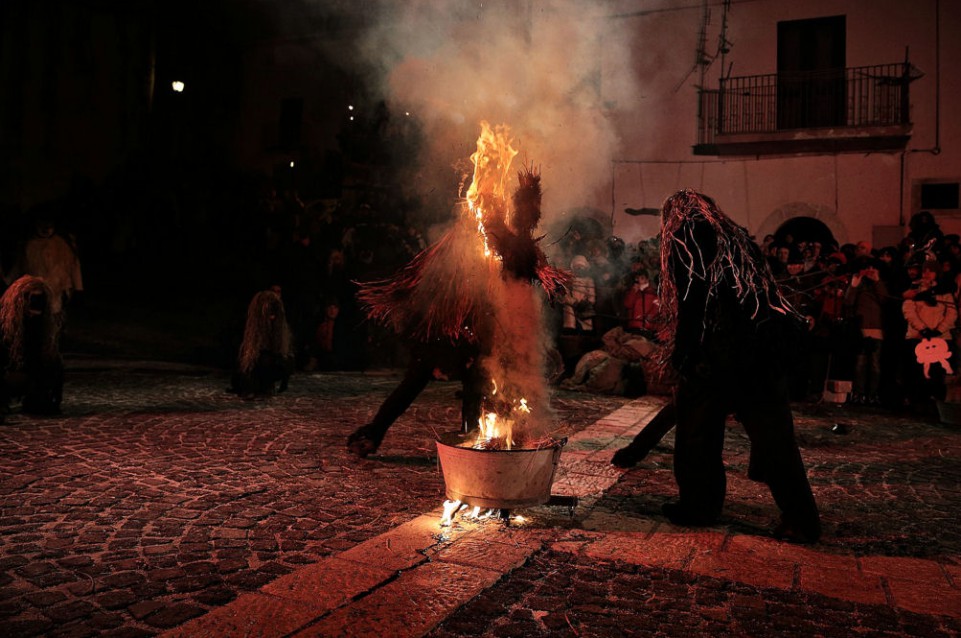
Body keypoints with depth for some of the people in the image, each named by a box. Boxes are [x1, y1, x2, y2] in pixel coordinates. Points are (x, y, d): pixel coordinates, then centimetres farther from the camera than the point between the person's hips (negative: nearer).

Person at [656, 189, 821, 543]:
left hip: (714, 352, -5)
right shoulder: (736, 236, 21)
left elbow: (689, 303, -6)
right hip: (762, 350, 5)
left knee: (698, 433, 11)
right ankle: (801, 521, 10)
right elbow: (766, 289, 19)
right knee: (772, 434, 7)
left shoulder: (683, 239, 4)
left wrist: (681, 355, -1)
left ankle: (697, 507, 21)